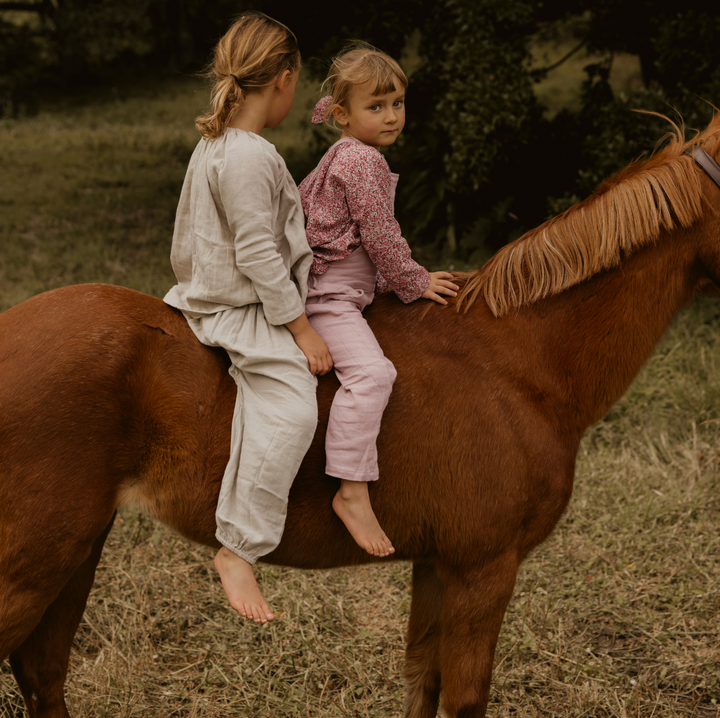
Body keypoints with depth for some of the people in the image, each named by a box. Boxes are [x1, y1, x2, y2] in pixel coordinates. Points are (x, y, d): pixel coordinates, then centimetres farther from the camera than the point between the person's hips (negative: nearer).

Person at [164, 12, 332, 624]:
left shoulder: (214, 145, 11)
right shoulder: (251, 157, -21)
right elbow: (258, 256, -23)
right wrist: (300, 328, -17)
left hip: (212, 294, 11)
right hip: (240, 310, -11)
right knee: (291, 406, -24)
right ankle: (238, 551, -22)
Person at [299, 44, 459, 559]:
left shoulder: (339, 158, 17)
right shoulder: (365, 162, -15)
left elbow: (299, 198, 28)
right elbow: (380, 237, -16)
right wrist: (413, 283, -4)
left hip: (346, 288, 11)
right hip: (330, 294, -11)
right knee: (370, 371, -27)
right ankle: (352, 493, -33)